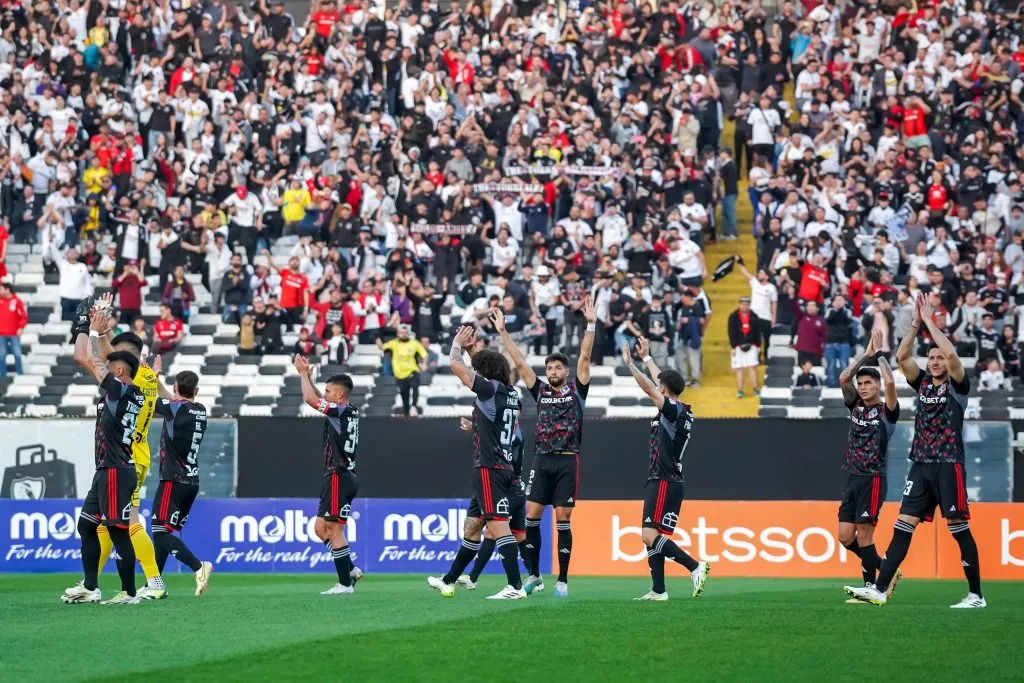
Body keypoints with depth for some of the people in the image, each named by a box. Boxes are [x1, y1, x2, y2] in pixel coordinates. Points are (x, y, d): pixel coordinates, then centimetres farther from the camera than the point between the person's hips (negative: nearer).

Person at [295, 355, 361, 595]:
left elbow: (310, 399, -15)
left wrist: (303, 374, -1)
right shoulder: (350, 412, 14)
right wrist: (308, 376, 23)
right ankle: (351, 569, 12)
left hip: (338, 478, -10)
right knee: (320, 528, 13)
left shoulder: (341, 411, -13)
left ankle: (345, 583, -6)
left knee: (334, 530, -7)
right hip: (343, 477, 10)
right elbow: (317, 399, 30)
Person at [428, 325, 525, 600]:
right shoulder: (511, 395, 13)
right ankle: (449, 581, 28)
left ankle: (515, 586, -20)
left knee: (497, 525, -14)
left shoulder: (490, 389, -11)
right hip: (504, 466, 10)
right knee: (473, 527, 18)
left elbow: (455, 364, -8)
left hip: (489, 469, -10)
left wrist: (457, 343, 11)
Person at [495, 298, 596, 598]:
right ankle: (533, 576, 8)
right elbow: (519, 361, 9)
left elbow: (584, 357, -2)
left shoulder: (576, 389, 7)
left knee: (563, 520, -2)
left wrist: (591, 325, -12)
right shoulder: (540, 390, 12)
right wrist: (502, 331, 5)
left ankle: (562, 581, 2)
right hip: (542, 460, 3)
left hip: (568, 462, -3)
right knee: (531, 516, -2)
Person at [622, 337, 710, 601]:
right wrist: (646, 358, 39)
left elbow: (650, 389, -18)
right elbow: (662, 381, 29)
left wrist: (630, 364, -12)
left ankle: (695, 567, -22)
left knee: (650, 535, -17)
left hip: (664, 482, -10)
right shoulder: (682, 413, 15)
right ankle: (658, 590, 9)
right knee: (652, 537, 10)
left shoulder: (674, 410, -11)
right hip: (663, 481, 10)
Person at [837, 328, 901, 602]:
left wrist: (879, 353, -8)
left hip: (873, 479, -7)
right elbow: (844, 378, 3)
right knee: (845, 536, 2)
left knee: (864, 534, -10)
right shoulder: (856, 406, 14)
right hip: (853, 478, 7)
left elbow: (890, 382, -20)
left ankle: (871, 587, -2)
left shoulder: (886, 411, -3)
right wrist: (867, 353, 1)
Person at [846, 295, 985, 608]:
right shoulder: (923, 382, 14)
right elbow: (902, 357, 4)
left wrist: (930, 321, -10)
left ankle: (976, 595, 0)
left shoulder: (957, 385, -1)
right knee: (903, 525, 0)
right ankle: (879, 589, -4)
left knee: (959, 528, -5)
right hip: (921, 465, 5)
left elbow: (951, 353, -17)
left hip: (949, 465, -5)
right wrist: (916, 323, -3)